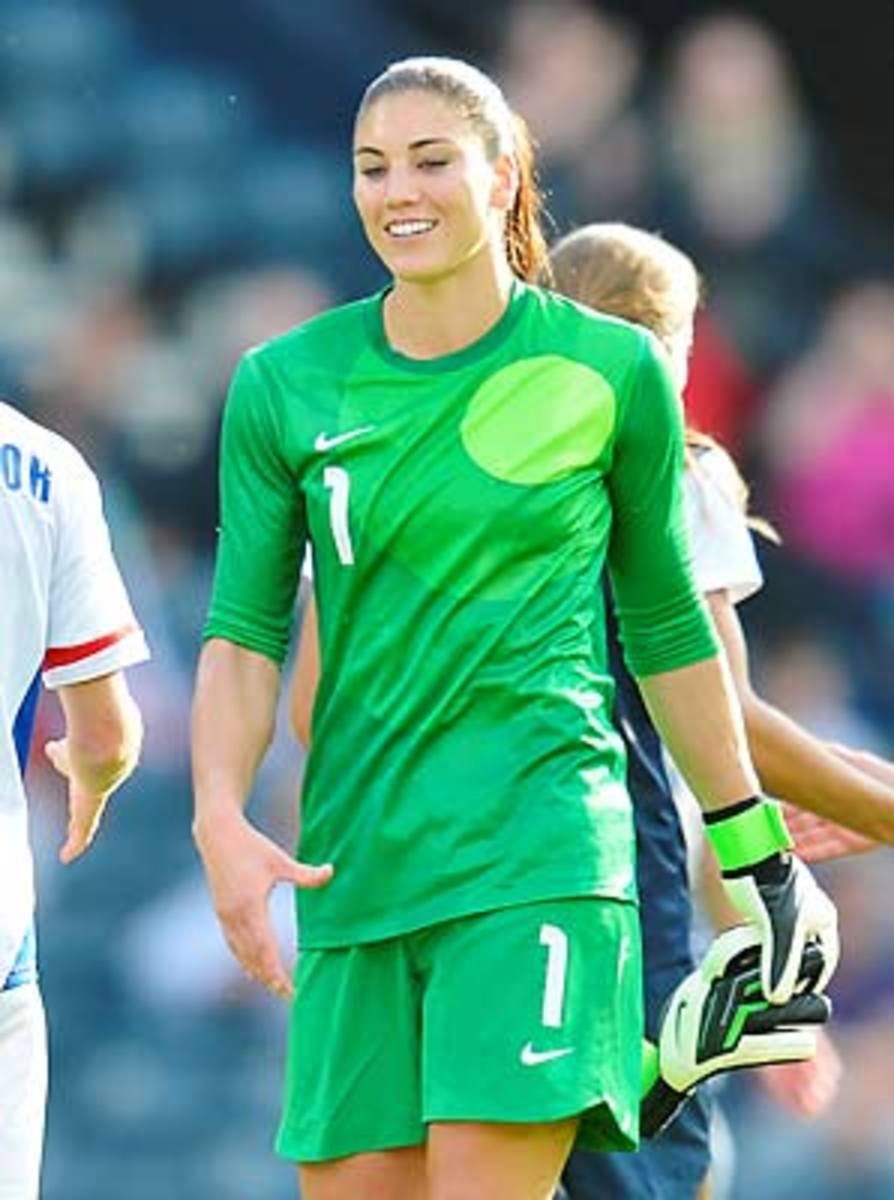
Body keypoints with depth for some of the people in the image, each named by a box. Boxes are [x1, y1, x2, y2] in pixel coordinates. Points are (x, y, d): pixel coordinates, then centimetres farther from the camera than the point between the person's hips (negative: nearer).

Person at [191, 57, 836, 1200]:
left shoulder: (610, 371, 3)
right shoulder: (285, 385, 5)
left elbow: (666, 623, 12)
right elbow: (243, 633, 4)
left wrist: (756, 854, 16)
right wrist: (221, 820, -12)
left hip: (540, 857, -3)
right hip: (357, 868, 3)